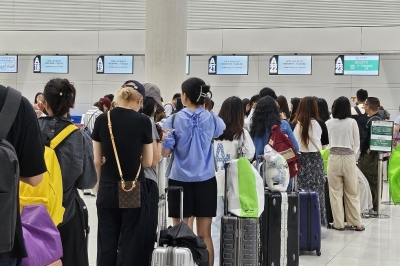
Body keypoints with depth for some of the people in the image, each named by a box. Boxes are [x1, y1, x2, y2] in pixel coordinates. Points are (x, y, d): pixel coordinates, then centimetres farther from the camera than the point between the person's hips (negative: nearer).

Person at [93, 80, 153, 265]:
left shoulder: (102, 120, -1)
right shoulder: (143, 121, -7)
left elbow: (97, 161, 4)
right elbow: (147, 162, 0)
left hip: (107, 190, 2)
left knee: (107, 242, 10)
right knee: (132, 242, 6)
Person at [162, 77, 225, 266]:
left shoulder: (174, 120, -6)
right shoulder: (211, 119, 0)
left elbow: (165, 152, -7)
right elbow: (221, 130, 23)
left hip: (180, 180, -1)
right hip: (205, 180, 2)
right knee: (204, 235, 6)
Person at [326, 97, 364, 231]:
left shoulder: (329, 123, -1)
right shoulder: (352, 122, -5)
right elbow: (357, 144, 1)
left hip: (334, 158, 1)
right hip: (349, 158, 0)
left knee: (335, 192, 6)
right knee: (352, 192, 8)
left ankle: (338, 223, 8)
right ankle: (356, 223, 11)